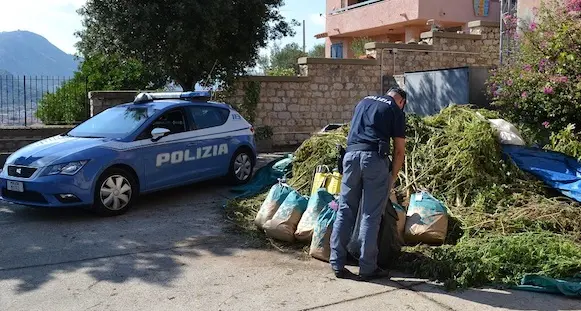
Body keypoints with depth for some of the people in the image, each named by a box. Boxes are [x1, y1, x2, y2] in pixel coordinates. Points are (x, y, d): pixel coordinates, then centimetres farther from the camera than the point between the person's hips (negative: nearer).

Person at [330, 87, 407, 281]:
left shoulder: (364, 101, 25)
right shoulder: (396, 110, 11)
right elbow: (399, 150, 7)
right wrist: (392, 178, 18)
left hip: (351, 154, 4)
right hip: (375, 157, -4)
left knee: (345, 210, 9)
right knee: (371, 215, 1)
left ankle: (337, 264, 12)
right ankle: (367, 269, 6)